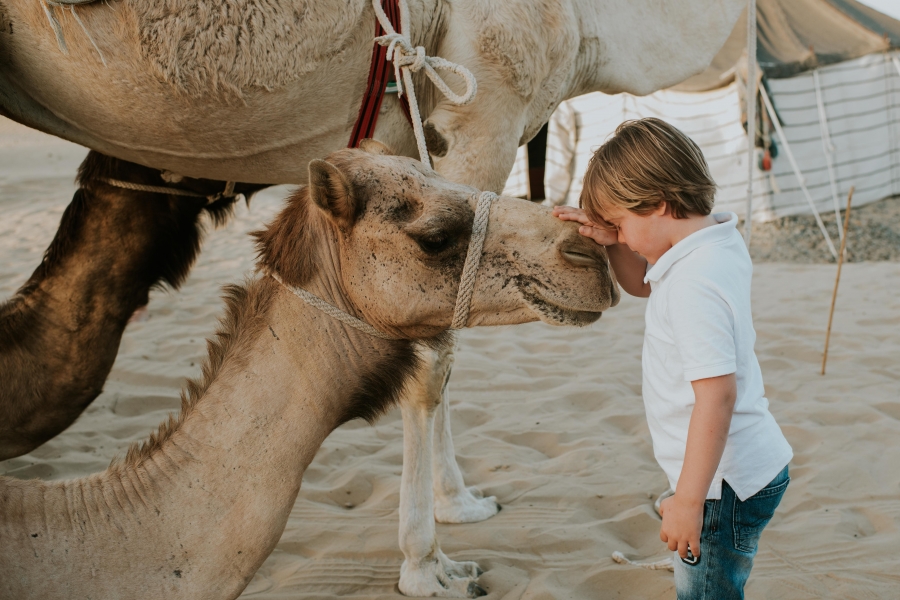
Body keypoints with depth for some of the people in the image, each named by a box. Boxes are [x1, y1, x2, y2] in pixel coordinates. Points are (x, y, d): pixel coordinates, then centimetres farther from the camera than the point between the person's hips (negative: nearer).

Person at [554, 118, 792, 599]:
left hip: (727, 484, -10)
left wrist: (688, 499, -25)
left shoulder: (694, 284, -26)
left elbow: (717, 394, -29)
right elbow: (642, 285, 24)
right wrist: (614, 245, 4)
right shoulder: (716, 245, 5)